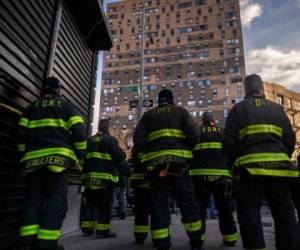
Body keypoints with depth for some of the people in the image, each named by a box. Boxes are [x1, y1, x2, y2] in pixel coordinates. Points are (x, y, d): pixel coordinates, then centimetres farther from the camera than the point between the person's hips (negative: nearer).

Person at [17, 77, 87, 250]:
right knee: (56, 200, -1)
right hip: (58, 158, -4)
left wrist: (23, 155, 20)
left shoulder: (32, 108, 19)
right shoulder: (67, 107, 9)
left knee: (34, 199, 11)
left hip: (34, 158, 4)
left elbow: (22, 134, 13)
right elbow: (79, 132, -2)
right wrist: (80, 156, 6)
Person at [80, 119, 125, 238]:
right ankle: (103, 230, 1)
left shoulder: (90, 140, 14)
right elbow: (119, 156, -12)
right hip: (105, 176, -6)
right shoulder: (110, 139, -6)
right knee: (104, 204, 0)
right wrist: (123, 153, 10)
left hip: (89, 175, 6)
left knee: (89, 203, 14)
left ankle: (86, 228, 19)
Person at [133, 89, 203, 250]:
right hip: (177, 162, -1)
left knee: (158, 205, 6)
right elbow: (193, 135, -1)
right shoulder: (180, 111, 13)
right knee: (187, 202, 8)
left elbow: (138, 140, 3)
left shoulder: (148, 115, 16)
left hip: (155, 164, 2)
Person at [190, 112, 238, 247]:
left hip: (200, 174, -1)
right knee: (224, 207, 13)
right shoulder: (223, 133, 14)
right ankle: (229, 237, 18)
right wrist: (230, 170, 21)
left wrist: (191, 167, 15)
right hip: (222, 174, 2)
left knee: (200, 206, 7)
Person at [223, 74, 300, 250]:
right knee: (284, 214, 14)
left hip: (250, 169, -4)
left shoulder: (238, 109, 5)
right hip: (278, 167, 4)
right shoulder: (277, 109, 16)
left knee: (250, 214, 3)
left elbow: (229, 142, -2)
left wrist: (235, 163, 12)